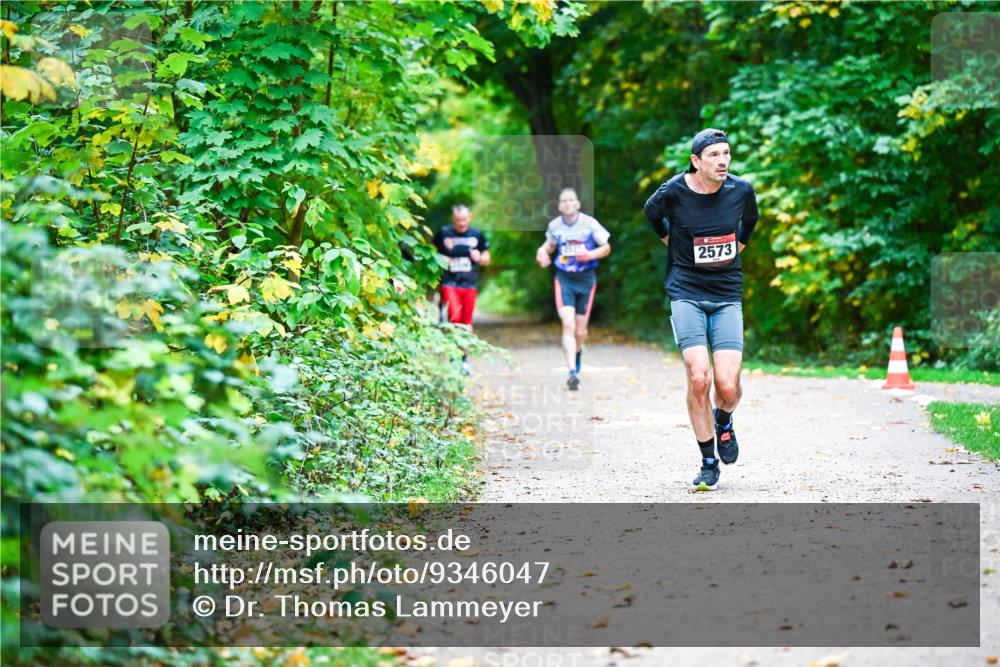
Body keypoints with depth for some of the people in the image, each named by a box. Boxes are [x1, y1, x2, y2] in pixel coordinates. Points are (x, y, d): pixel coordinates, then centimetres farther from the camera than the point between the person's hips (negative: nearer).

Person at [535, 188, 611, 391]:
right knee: (568, 325, -16)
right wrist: (543, 252, -1)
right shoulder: (554, 226, 1)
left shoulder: (589, 223, -6)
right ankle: (572, 372, -19)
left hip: (586, 278, 0)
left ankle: (577, 351, 43)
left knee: (580, 330, 7)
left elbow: (606, 247, 2)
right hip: (564, 278, 0)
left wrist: (591, 254, -17)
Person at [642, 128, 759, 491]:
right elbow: (651, 213, 16)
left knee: (728, 387, -9)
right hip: (686, 293, -2)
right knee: (698, 379, -14)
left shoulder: (741, 190, -3)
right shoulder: (673, 192, -9)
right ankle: (709, 464, 2)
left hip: (727, 296, 2)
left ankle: (723, 422, 28)